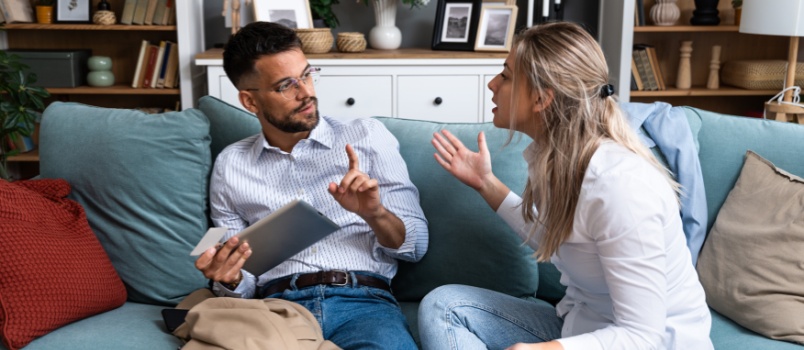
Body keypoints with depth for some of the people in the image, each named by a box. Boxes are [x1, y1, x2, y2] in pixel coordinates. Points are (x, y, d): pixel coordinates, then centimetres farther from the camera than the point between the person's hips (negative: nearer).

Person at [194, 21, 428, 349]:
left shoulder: (367, 136, 10)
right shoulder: (230, 165, 14)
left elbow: (416, 244, 8)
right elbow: (242, 285, 15)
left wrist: (374, 213, -12)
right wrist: (229, 280, -8)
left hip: (362, 300, 1)